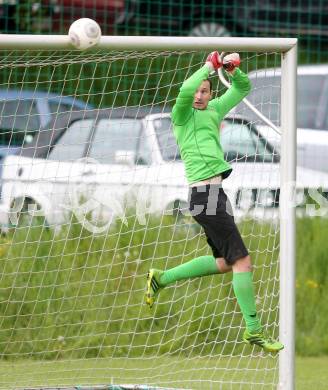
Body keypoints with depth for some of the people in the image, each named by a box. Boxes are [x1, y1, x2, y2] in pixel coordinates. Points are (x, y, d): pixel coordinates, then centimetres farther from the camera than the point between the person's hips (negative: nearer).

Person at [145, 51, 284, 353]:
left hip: (216, 193, 9)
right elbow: (186, 90, -27)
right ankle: (253, 331, -4)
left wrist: (233, 70, 2)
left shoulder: (214, 110, 16)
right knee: (242, 261, -9)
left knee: (225, 263, 17)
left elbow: (242, 89, 23)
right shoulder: (182, 114, -4)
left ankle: (161, 279, 26)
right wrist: (210, 66, -16)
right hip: (206, 194, -9)